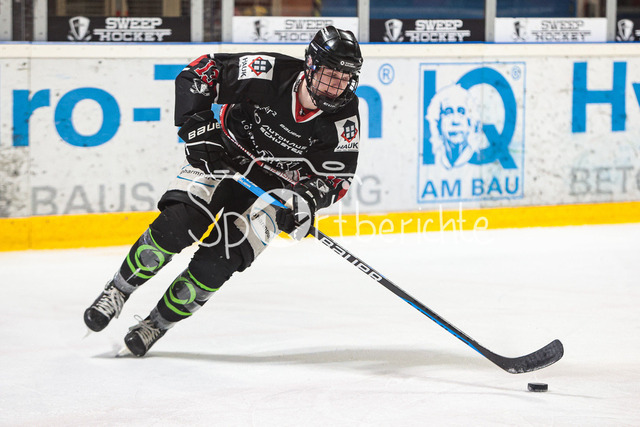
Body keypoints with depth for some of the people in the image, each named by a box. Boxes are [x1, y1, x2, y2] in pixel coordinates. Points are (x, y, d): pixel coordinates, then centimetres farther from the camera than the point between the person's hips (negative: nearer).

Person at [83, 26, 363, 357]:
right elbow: (196, 73, -19)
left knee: (221, 256, -15)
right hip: (223, 157, -1)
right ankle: (116, 293, -1)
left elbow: (337, 175, -11)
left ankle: (159, 323, 4)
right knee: (177, 225, -21)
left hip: (274, 185, 1)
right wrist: (197, 127, -26)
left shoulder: (345, 119, -20)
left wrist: (308, 198, -31)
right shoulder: (269, 73, -27)